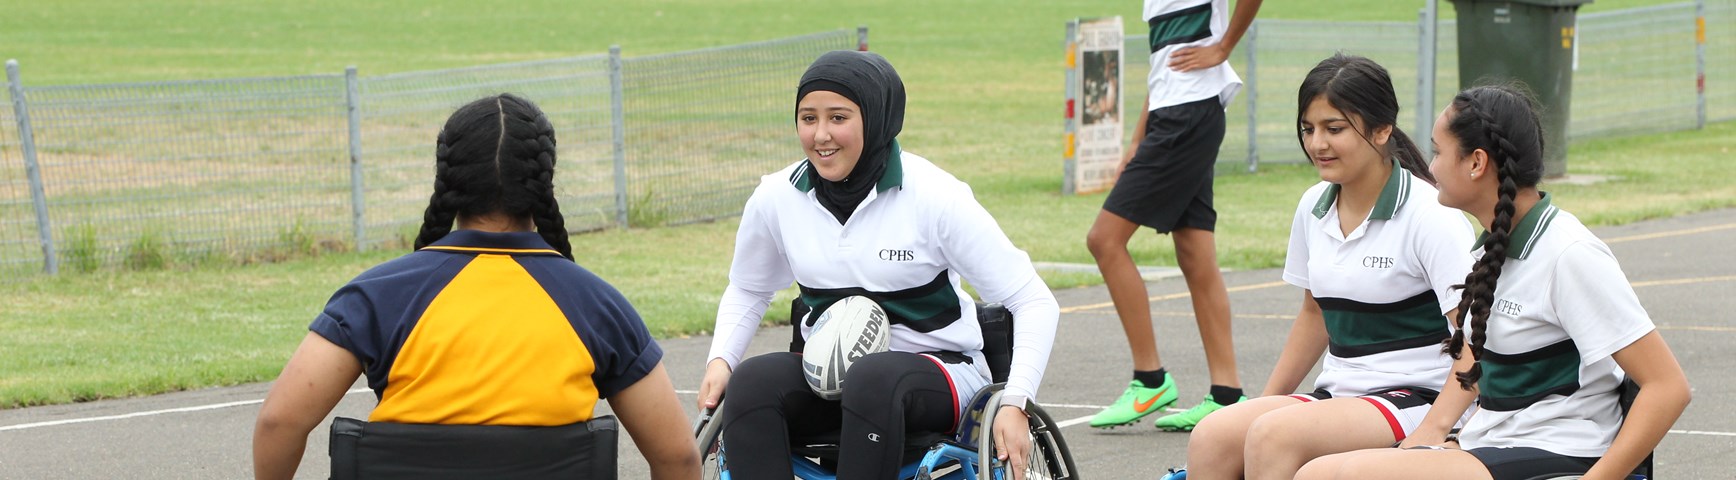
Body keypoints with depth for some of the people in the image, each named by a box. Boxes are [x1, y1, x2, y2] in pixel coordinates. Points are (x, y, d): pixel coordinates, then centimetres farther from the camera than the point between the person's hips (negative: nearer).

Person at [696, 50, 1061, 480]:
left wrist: (1014, 404, -22)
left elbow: (1033, 301, -10)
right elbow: (747, 290, 20)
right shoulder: (776, 198, -1)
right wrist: (719, 359, 0)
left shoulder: (933, 196, -13)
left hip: (937, 368, -4)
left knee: (873, 380, -39)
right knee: (750, 380, -29)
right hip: (825, 373, 4)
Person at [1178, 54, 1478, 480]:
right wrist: (1266, 402, 21)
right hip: (1337, 394, 7)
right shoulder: (1314, 207, 10)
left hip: (1416, 401, -7)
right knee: (1212, 436, -19)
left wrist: (1434, 429, -28)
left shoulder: (1428, 215, -12)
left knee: (1274, 435, -31)